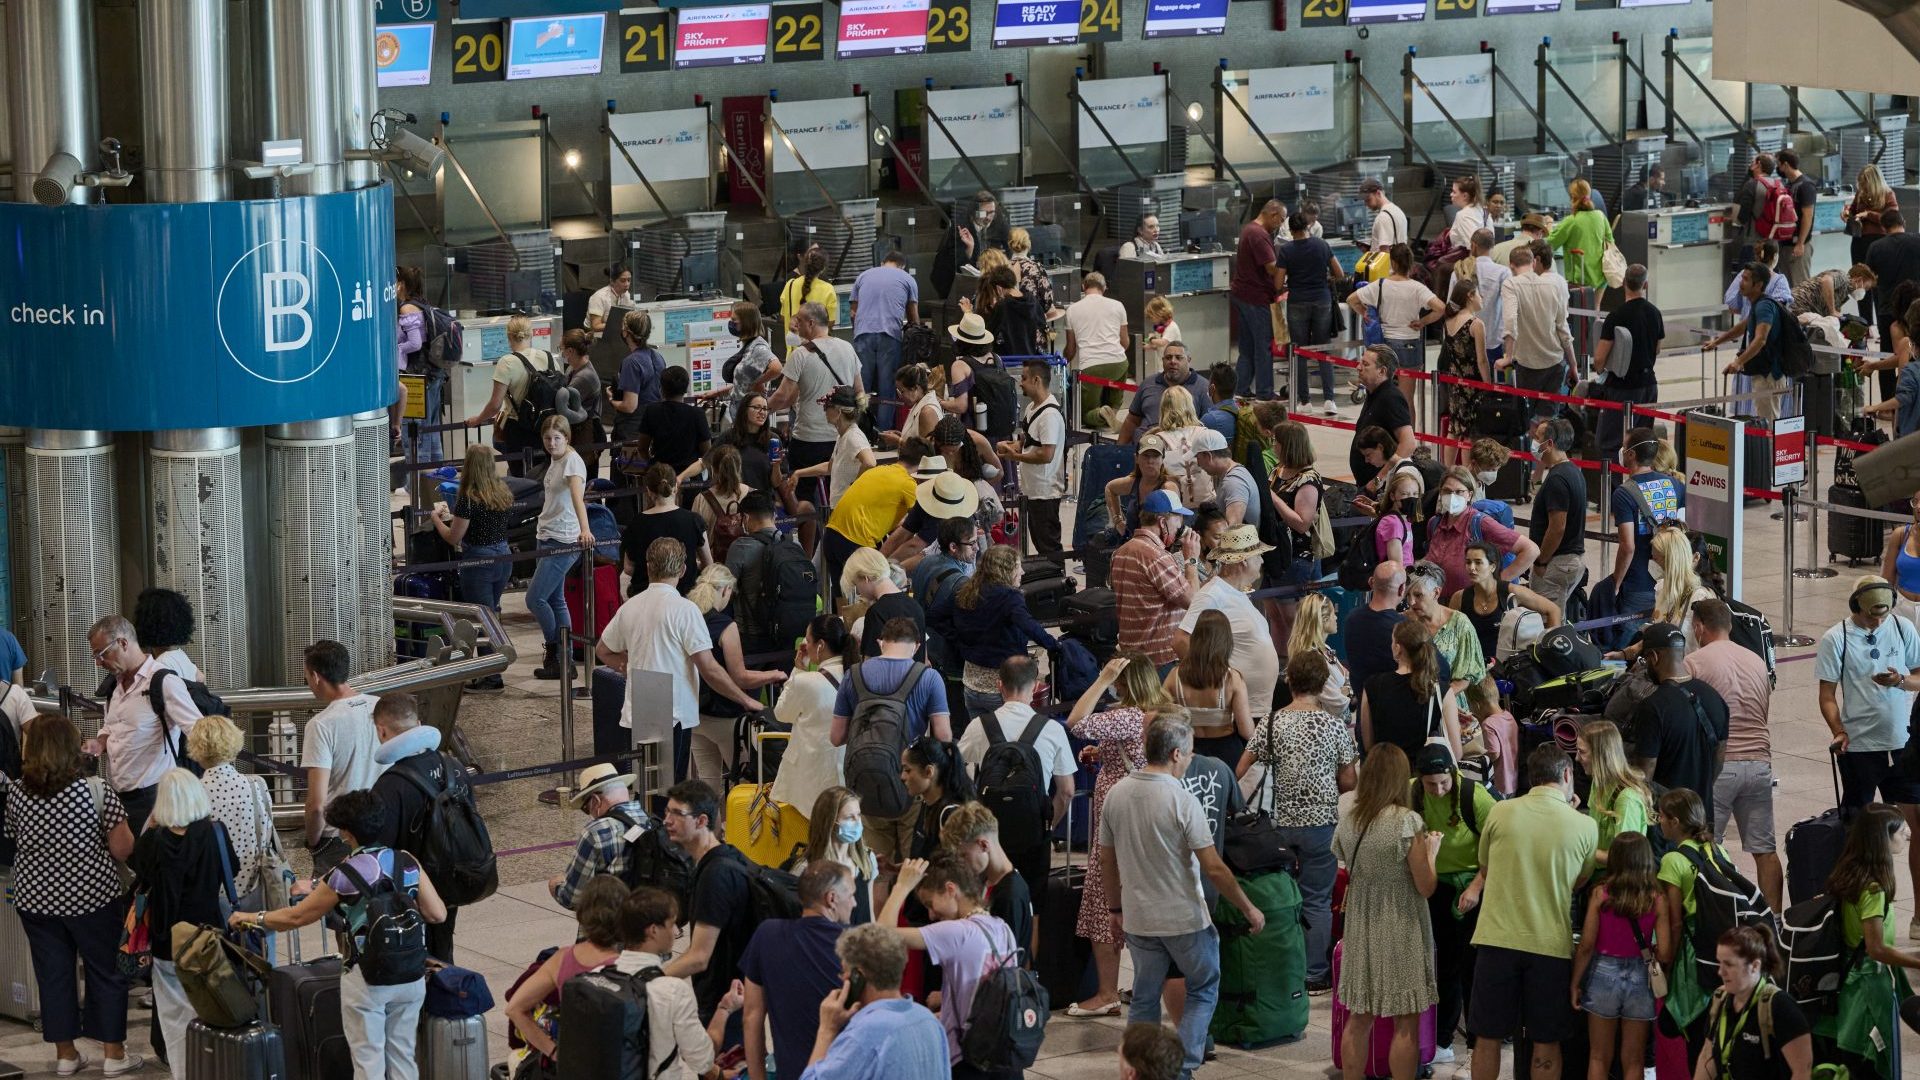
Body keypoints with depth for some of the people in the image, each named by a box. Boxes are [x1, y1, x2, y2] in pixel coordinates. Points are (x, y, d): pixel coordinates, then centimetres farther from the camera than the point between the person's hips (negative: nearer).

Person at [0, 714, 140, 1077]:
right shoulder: (97, 792, -15)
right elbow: (123, 850, -13)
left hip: (35, 898, 3)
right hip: (91, 898, -3)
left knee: (53, 974, 12)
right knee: (106, 972, 10)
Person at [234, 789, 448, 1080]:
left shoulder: (345, 875, -10)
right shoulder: (408, 864, 0)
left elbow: (296, 917, 0)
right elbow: (438, 915, 1)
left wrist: (252, 918, 15)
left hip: (368, 982, -4)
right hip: (411, 979, 4)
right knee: (402, 1056, 13)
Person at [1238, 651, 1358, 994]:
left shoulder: (1271, 724, -2)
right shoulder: (1335, 726, -8)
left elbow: (1240, 769, -3)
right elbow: (1348, 781, -3)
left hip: (1280, 821, 2)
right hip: (1320, 821, -2)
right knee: (1317, 900, 5)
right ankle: (1315, 975, 8)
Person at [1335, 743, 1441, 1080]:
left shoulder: (1347, 825, 0)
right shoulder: (1407, 822, -15)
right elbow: (1426, 887, -12)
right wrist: (1431, 850, 5)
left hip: (1360, 933, 5)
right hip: (1401, 936, -5)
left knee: (1359, 1020, 12)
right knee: (1405, 1024, 3)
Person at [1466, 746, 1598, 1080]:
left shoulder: (1500, 813, -3)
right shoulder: (1583, 826, -5)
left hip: (1497, 939, 0)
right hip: (1551, 945, 0)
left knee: (1487, 1037, 11)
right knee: (1546, 1042, 11)